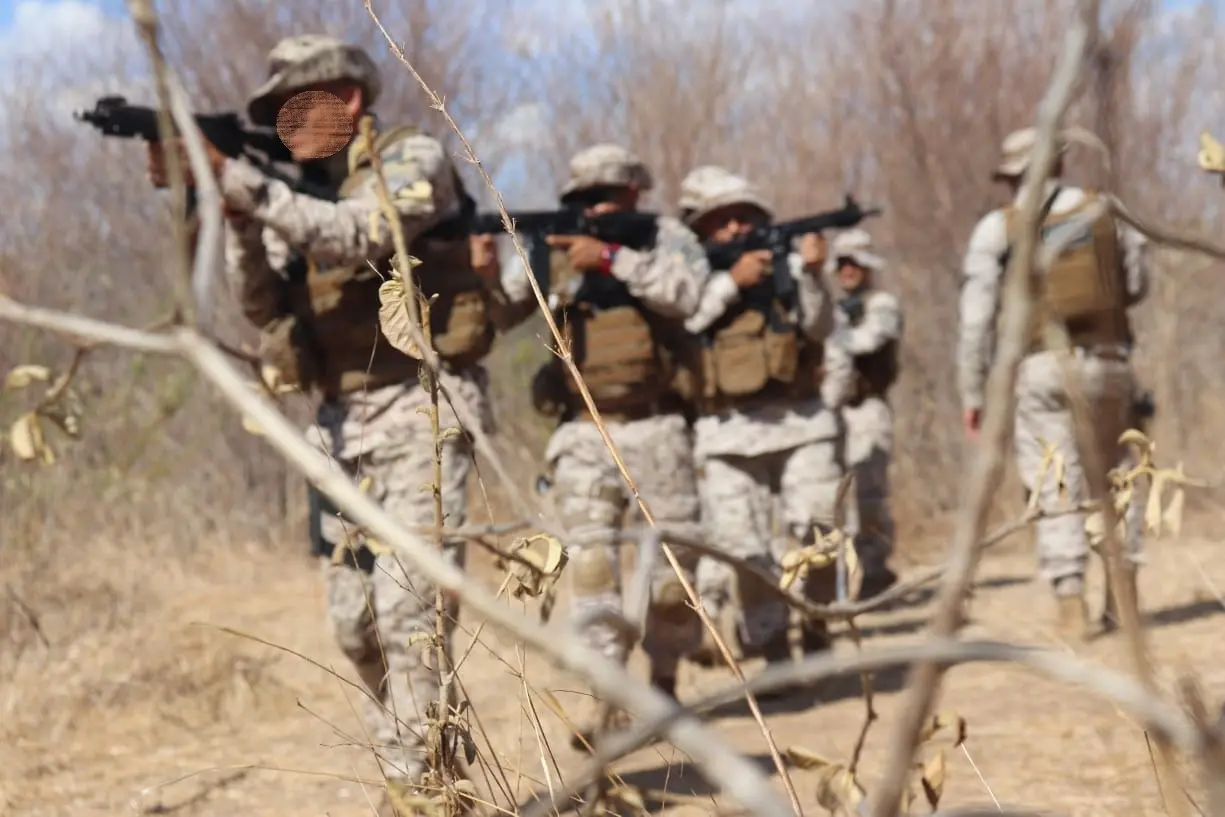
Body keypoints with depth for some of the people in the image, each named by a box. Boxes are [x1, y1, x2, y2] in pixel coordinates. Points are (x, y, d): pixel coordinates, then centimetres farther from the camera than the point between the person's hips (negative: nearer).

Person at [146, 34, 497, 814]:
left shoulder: (414, 161, -4)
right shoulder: (302, 192, 16)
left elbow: (349, 239, -22)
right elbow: (262, 302, 3)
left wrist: (235, 175, -26)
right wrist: (231, 204, -12)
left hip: (420, 408, -7)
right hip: (342, 421, 8)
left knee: (408, 608, -14)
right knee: (355, 621, 7)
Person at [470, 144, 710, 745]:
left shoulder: (667, 237, 1)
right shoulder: (553, 250, 6)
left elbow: (686, 292, -19)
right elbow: (498, 315, 3)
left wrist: (610, 257, -26)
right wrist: (485, 277, -18)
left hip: (655, 428, -1)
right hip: (584, 431, 1)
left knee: (674, 561, 4)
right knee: (590, 556, -10)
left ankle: (664, 681, 23)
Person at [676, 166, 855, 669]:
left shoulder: (784, 264, 9)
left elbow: (819, 326, -3)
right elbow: (675, 321, -12)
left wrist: (811, 273, -18)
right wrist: (731, 280, -15)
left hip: (801, 422, 1)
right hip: (729, 433, -1)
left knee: (817, 533, -5)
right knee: (743, 547, -3)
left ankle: (816, 634, 10)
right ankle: (773, 653, 5)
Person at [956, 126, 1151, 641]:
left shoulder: (997, 228, 0)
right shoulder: (1106, 211, 7)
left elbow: (977, 318, -3)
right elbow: (1136, 286, 16)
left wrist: (971, 393, 2)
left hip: (1040, 368, -2)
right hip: (1108, 362, 2)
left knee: (1056, 488, -1)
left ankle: (1071, 606, -8)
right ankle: (1124, 594, 19)